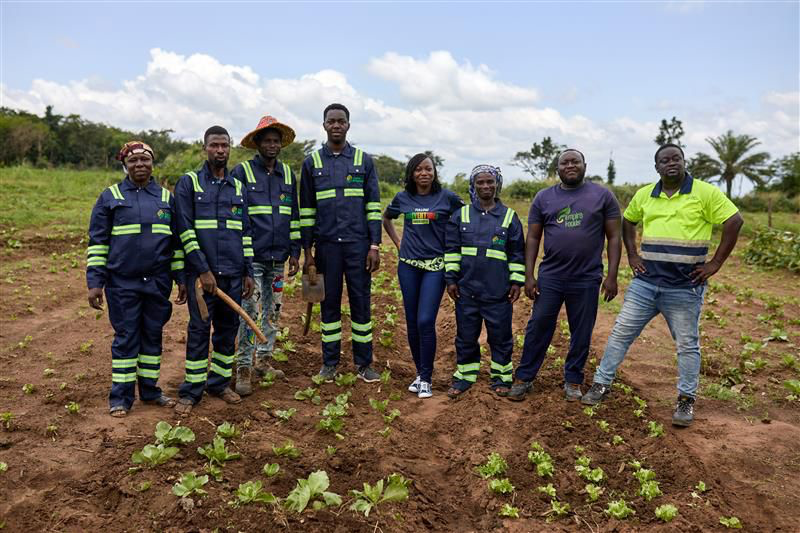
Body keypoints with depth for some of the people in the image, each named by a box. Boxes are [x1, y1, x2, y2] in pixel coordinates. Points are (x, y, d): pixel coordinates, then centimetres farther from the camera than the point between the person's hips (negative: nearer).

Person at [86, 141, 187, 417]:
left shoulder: (166, 197, 9)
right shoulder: (110, 197, 1)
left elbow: (176, 242, 13)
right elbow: (97, 241, 1)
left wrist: (180, 278, 9)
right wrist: (94, 282, -4)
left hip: (158, 282, 3)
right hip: (122, 283, -2)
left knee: (153, 335, 10)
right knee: (125, 337, 3)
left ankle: (150, 390, 23)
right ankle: (121, 397, 15)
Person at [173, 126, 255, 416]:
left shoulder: (239, 187, 13)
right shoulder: (188, 182, 0)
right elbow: (185, 229, -7)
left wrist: (248, 272, 8)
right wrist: (203, 270, -13)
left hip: (233, 272, 4)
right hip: (201, 272, -4)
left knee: (228, 328, 9)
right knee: (199, 330, 0)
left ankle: (220, 383, 23)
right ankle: (191, 391, 11)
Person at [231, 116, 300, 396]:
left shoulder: (288, 174, 12)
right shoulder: (241, 171, -2)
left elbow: (294, 215, 16)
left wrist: (295, 252, 11)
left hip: (278, 257, 5)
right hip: (251, 256, -5)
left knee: (272, 311, 12)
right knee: (249, 312, -7)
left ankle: (263, 360, 25)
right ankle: (243, 370, 1)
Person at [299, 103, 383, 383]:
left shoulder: (364, 161, 6)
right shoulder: (312, 162, 7)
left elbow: (374, 206, 3)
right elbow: (306, 210, 7)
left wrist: (375, 246, -4)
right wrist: (307, 251, 3)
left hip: (358, 244, 0)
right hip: (326, 245, 1)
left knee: (361, 301, 4)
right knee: (330, 302, 7)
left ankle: (364, 362, 15)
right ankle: (329, 362, 19)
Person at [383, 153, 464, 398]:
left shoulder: (447, 197, -1)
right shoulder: (403, 198, 7)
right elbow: (386, 218, 25)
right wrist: (397, 242, 13)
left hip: (435, 265, -3)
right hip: (408, 265, 3)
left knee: (426, 321, -12)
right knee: (412, 322, 7)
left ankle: (426, 378, 0)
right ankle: (419, 373, 22)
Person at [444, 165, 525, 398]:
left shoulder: (510, 217, 5)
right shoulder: (461, 215, 6)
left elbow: (518, 253, 7)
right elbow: (451, 249, 7)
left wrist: (517, 281, 2)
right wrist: (451, 279, 2)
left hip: (498, 291, -1)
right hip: (467, 289, 1)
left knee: (500, 335, 7)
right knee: (466, 335, 10)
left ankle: (501, 376, 23)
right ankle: (465, 375, 24)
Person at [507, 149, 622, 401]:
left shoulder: (603, 196, 1)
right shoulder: (543, 197, 6)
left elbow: (614, 237, 1)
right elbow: (532, 238, 6)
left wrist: (612, 276, -5)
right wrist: (528, 276, -1)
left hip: (587, 279, -1)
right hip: (549, 277, 1)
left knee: (581, 333, 9)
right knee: (537, 328, 5)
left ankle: (573, 381, 26)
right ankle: (524, 378, 17)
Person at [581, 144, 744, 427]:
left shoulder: (705, 193, -6)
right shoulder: (644, 194, 6)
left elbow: (734, 222, -8)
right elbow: (627, 221, 20)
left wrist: (715, 263, -10)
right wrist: (632, 255, 9)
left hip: (685, 287, -3)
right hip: (645, 283, 4)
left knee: (687, 345, 9)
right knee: (620, 332, 5)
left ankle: (686, 400, 23)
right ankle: (602, 383, 17)